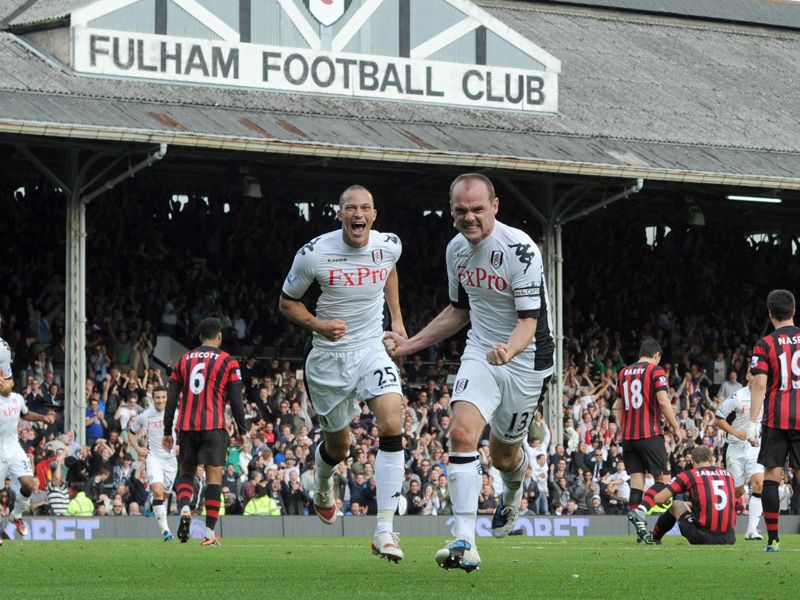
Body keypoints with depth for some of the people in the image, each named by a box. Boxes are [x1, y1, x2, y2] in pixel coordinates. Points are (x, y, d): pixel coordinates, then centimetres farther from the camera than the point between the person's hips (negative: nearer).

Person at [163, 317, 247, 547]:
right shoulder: (228, 362, 2)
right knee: (214, 477, -1)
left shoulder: (184, 360, 11)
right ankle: (209, 533, -6)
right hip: (213, 427, -3)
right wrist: (241, 430, 7)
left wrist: (167, 431, 12)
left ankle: (184, 509, -13)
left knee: (186, 473, 17)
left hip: (186, 426, 3)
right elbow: (236, 400, -2)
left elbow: (171, 398, 8)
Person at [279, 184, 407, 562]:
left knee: (391, 424, -23)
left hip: (372, 350, 1)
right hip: (329, 357, -1)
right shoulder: (314, 254, -15)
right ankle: (323, 484, 53)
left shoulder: (389, 246, -5)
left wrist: (397, 319, 17)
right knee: (338, 447, 12)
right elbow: (287, 303, -1)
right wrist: (319, 325, -18)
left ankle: (384, 530, -23)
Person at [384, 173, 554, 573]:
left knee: (504, 454, 10)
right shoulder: (456, 250, 2)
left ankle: (512, 493, 51)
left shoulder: (519, 249, -21)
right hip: (479, 355, 4)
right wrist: (410, 344, 13)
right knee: (462, 432, -20)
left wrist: (509, 350, -44)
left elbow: (529, 319, -23)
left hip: (525, 361, -4)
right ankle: (465, 543, -24)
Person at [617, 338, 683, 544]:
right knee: (663, 479, 2)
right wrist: (675, 427, -3)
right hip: (650, 434, -6)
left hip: (628, 435, 6)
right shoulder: (656, 371, -3)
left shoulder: (624, 373, 15)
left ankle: (641, 530, -3)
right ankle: (640, 509, -23)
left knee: (637, 479, 5)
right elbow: (663, 402, -12)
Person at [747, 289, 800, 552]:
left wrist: (753, 422, -8)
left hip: (776, 419, -2)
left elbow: (760, 384, -9)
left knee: (771, 475, 2)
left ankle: (773, 539, -2)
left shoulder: (765, 345, -3)